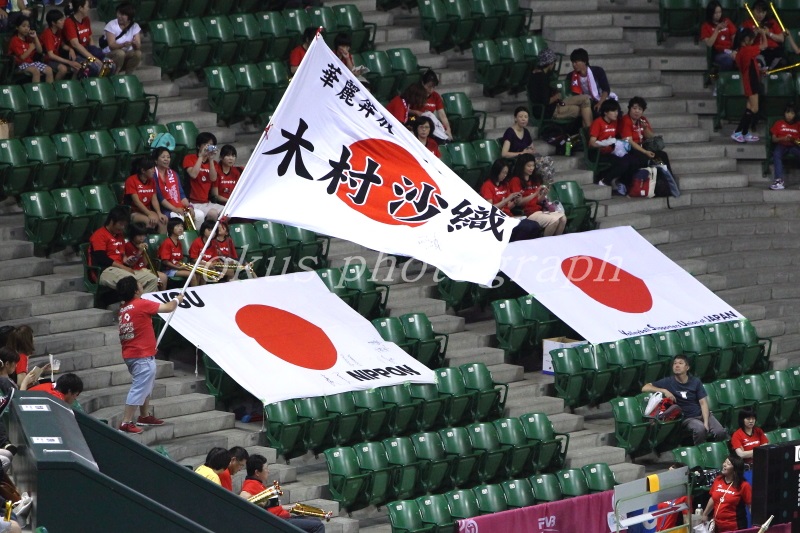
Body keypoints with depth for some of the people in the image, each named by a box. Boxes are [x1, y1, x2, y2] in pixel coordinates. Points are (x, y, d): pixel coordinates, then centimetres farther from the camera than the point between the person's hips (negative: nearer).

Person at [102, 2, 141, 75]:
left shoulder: (135, 27, -2)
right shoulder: (111, 25, -12)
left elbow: (138, 47, -10)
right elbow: (111, 46, -20)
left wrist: (135, 44, -35)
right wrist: (123, 45, -41)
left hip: (127, 57, 3)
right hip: (110, 56, -3)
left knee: (138, 53, -27)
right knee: (120, 53, -36)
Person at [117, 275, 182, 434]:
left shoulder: (124, 308, 8)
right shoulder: (142, 305, -17)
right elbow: (168, 308, -9)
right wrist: (177, 300, 13)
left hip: (130, 354, 9)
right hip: (143, 356, -9)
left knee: (147, 385, 24)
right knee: (139, 389, -8)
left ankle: (144, 416, 33)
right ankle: (126, 423, -10)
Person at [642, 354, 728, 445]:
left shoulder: (695, 382, 5)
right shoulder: (668, 382, 0)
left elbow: (703, 403, -1)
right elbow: (645, 388, -4)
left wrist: (706, 423, -17)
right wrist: (664, 391, -18)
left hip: (703, 414, 2)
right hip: (687, 418, -2)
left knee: (720, 433, -24)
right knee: (700, 429, -36)